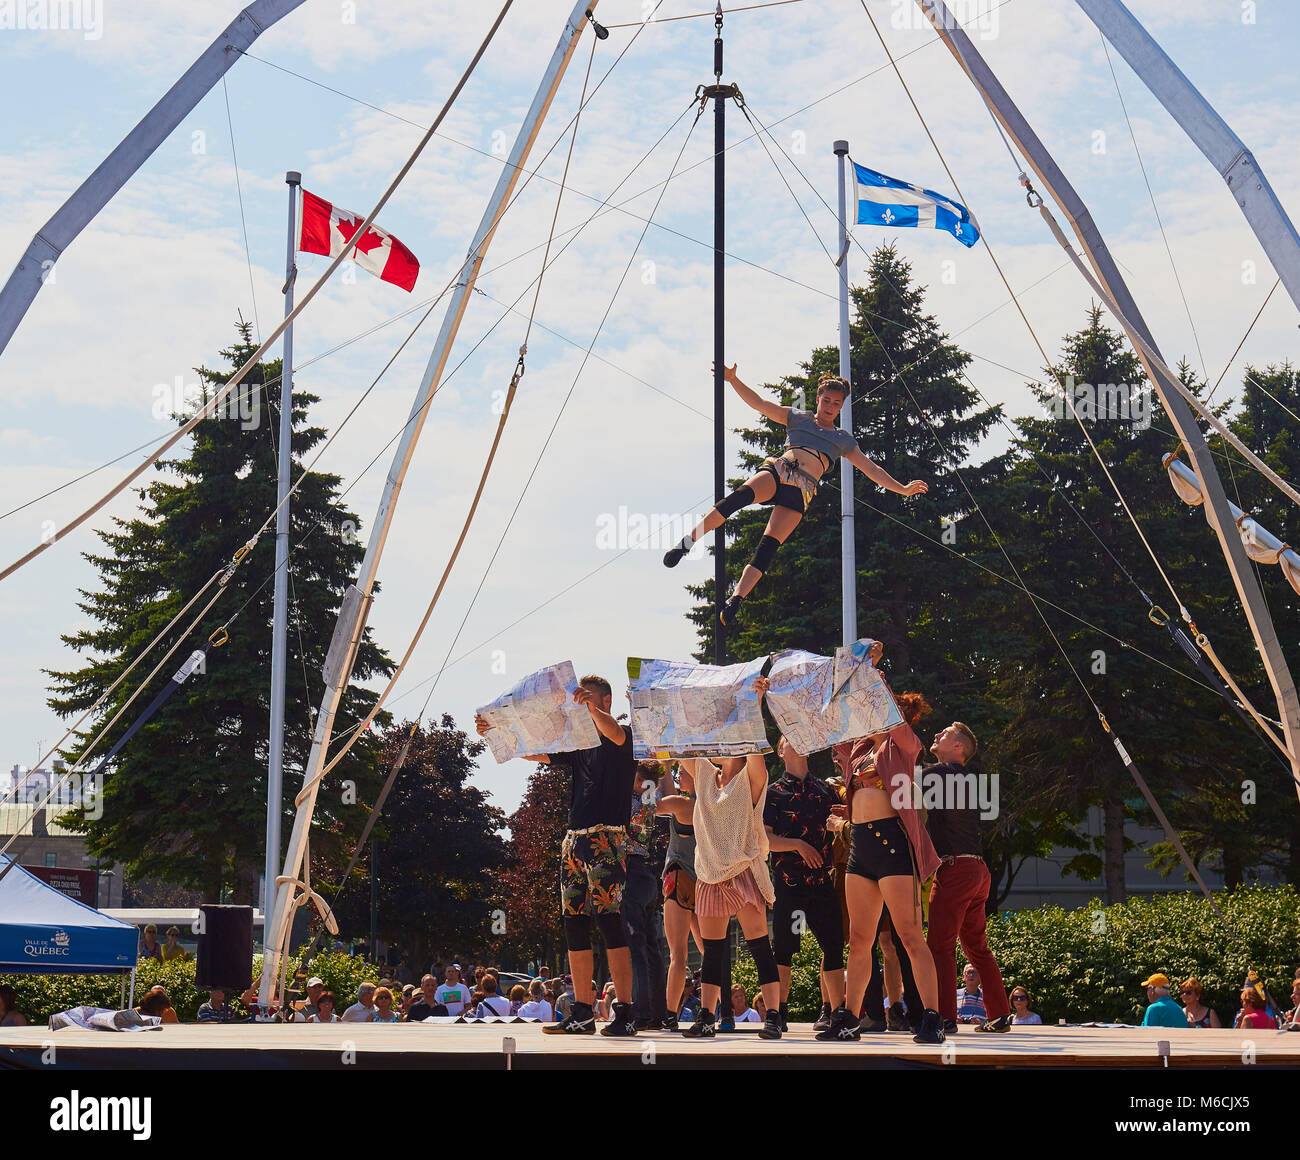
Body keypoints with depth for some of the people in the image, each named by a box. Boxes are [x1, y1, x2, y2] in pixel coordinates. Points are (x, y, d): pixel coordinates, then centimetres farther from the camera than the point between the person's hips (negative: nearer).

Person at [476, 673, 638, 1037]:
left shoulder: (623, 736, 3)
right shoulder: (579, 743, 23)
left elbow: (614, 734, -21)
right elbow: (535, 752, 21)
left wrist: (591, 706, -32)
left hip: (606, 837, -8)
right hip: (575, 837, 8)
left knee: (608, 919, -15)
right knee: (575, 924, 3)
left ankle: (625, 1013, -16)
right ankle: (582, 1013, 6)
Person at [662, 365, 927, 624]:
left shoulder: (844, 440, 27)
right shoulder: (798, 418, 23)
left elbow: (872, 470, 29)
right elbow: (759, 403, 17)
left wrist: (903, 489, 23)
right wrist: (732, 379, 6)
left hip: (801, 492, 1)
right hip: (776, 472, -1)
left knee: (768, 547, -17)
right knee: (741, 496, -34)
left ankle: (735, 600, -20)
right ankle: (687, 542, -33)